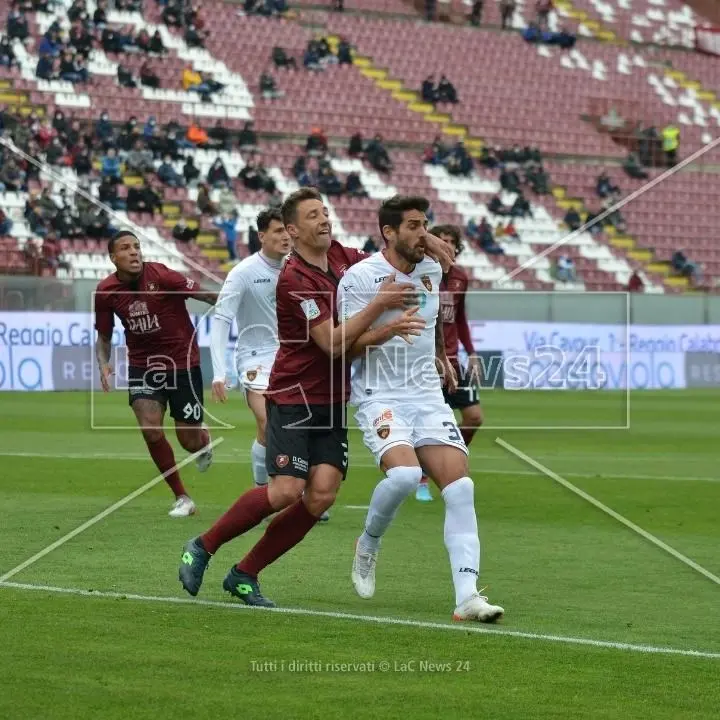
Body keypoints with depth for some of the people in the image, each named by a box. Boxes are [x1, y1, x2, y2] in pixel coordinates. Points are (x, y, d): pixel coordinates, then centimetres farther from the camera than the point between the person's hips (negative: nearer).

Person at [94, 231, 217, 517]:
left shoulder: (160, 276, -20)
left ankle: (204, 439, 43)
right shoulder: (106, 292, -6)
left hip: (182, 362, -3)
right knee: (151, 431, -16)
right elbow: (104, 336, 7)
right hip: (142, 363, 3)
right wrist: (103, 364, -12)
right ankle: (182, 498, 3)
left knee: (189, 442, 1)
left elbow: (205, 295, -21)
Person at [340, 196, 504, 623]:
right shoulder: (361, 277, -9)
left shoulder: (432, 270, 10)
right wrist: (388, 323, -23)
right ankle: (368, 547, 0)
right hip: (380, 396, -6)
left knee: (461, 488, -11)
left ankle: (467, 596, -14)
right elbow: (345, 346, -12)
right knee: (404, 473, -30)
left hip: (428, 396, 6)